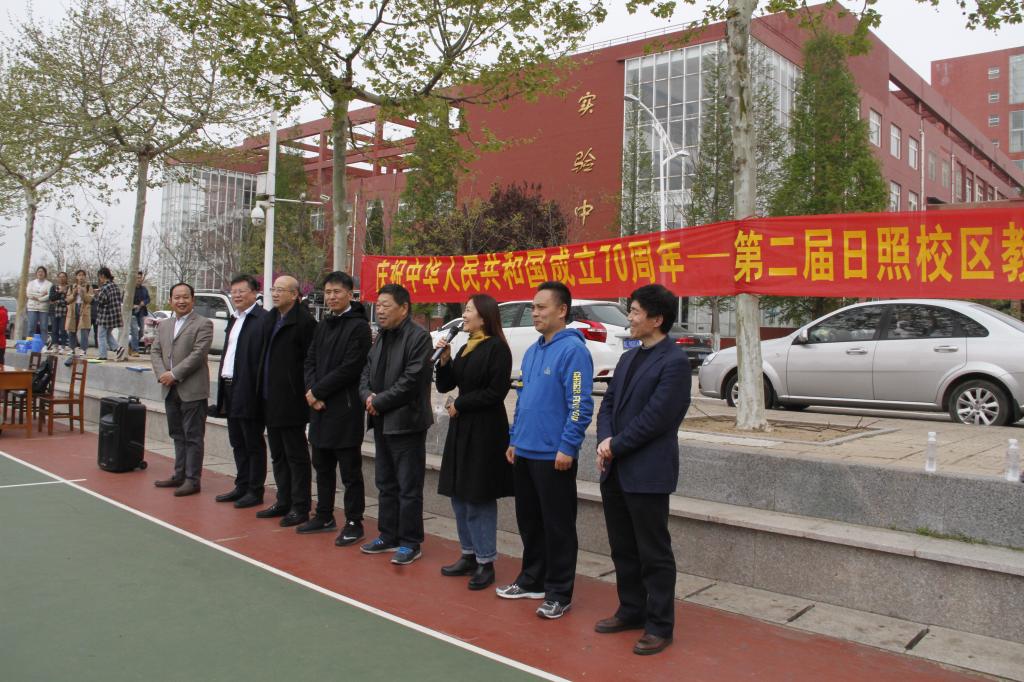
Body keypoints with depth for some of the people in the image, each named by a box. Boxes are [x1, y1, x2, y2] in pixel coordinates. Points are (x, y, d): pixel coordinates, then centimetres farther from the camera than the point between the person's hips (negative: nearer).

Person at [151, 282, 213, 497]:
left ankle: (192, 480, 3)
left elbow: (198, 354, -15)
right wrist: (161, 374, -5)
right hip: (170, 390, 7)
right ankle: (179, 475, 25)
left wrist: (174, 374, -16)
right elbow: (156, 352, 13)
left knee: (193, 437, -2)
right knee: (178, 436, 15)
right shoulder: (164, 325, 16)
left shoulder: (203, 324, -6)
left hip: (192, 390, -7)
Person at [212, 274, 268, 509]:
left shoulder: (263, 319, -13)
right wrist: (223, 389, 16)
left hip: (248, 392, -9)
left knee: (254, 445, 2)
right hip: (230, 389, 9)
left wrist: (258, 392, -20)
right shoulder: (234, 320, 16)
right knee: (238, 444, 16)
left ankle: (255, 491, 11)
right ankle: (242, 486, 27)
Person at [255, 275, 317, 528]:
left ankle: (300, 507, 9)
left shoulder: (304, 321, -14)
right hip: (270, 399, 9)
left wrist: (305, 392, -15)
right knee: (278, 455, 16)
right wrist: (263, 389, 12)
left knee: (296, 455, 1)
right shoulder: (270, 318, 12)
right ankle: (284, 502, 27)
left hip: (290, 401, -9)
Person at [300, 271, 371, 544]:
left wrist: (318, 391, -12)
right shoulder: (324, 324, 14)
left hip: (345, 409, -8)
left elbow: (349, 369, -17)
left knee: (350, 471, 1)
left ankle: (354, 523, 9)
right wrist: (312, 391, -4)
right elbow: (311, 360, 12)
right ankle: (324, 516, 30)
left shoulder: (358, 326, -10)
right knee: (322, 466, 17)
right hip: (319, 407, 8)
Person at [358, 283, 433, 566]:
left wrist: (380, 402, -14)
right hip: (382, 422, 9)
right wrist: (368, 396, -5)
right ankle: (388, 536, 29)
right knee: (385, 484, 17)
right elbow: (367, 372, 16)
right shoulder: (381, 338, 14)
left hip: (406, 423, -9)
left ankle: (410, 543, 10)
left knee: (409, 488, 0)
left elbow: (411, 380, -20)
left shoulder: (418, 337, -13)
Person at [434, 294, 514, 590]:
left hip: (485, 432, -8)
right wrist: (444, 359, -3)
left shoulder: (497, 347, -11)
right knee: (459, 496, 13)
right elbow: (444, 385, 13)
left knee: (479, 498, -2)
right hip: (461, 429, 8)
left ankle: (485, 562, 10)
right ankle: (469, 555, 26)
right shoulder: (465, 348, 13)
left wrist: (459, 405, -10)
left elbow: (496, 391, -17)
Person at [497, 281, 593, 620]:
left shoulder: (573, 349, -13)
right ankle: (532, 581, 32)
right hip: (524, 453, 9)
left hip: (554, 456, -8)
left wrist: (567, 447, -20)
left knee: (557, 526, 2)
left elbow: (580, 404, -18)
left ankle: (558, 594, 13)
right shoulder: (532, 351, 13)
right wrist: (514, 440, 16)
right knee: (528, 520, 18)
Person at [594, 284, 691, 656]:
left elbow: (655, 417, -18)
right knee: (623, 548, 18)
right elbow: (609, 404, 12)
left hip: (647, 472, -8)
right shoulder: (628, 358, 14)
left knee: (654, 553, 3)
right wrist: (604, 441, -5)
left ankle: (659, 625, 16)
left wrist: (616, 446, -12)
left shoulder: (674, 361, -13)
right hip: (615, 471, 8)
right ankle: (632, 610, 33)